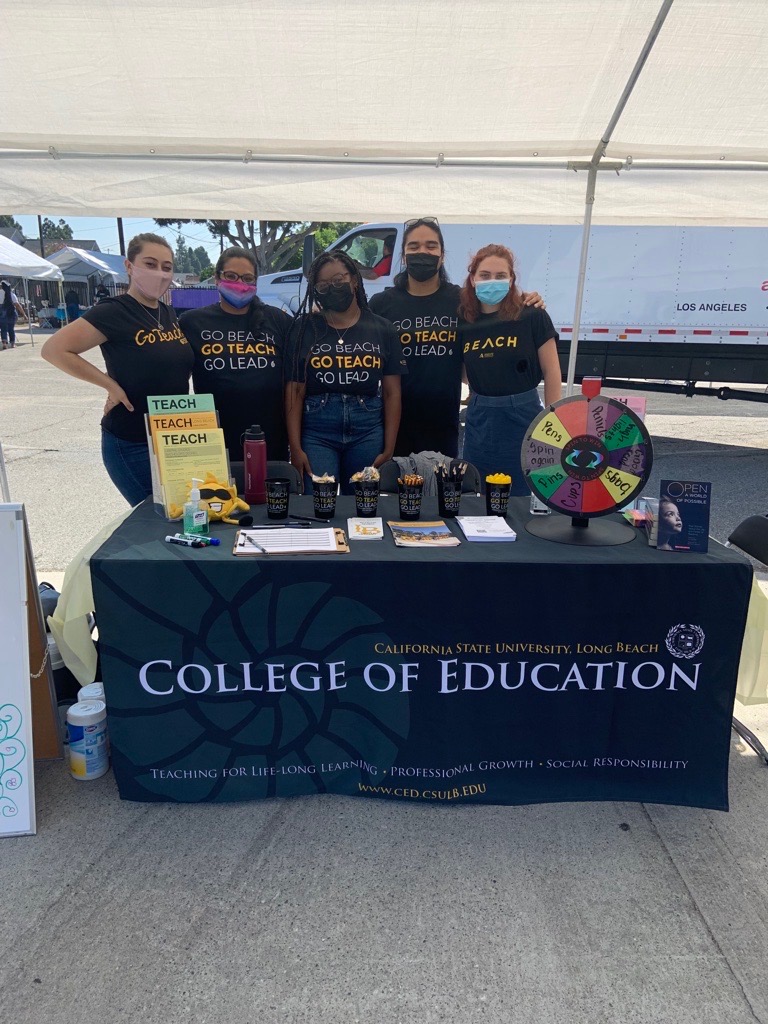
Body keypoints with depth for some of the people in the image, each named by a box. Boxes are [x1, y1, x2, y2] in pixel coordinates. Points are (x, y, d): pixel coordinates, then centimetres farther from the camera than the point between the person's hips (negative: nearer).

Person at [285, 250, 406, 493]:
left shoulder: (382, 330, 7)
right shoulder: (305, 328, 6)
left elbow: (392, 393, 6)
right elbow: (295, 392, 3)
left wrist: (389, 449, -1)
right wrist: (295, 447, -5)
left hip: (368, 431, 1)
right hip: (316, 432, -1)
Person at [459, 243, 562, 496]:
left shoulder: (532, 317, -7)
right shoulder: (463, 322, 2)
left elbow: (551, 373, -4)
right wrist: (479, 399, 2)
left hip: (523, 418, -3)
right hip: (480, 421, 3)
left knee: (522, 498, 6)